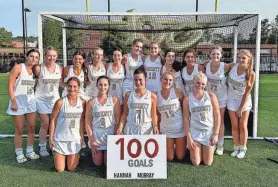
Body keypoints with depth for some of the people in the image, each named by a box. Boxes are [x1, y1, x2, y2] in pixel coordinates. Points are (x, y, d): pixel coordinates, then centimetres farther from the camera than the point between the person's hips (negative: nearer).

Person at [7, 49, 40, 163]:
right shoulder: (18, 67, -10)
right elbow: (10, 85, -14)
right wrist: (13, 101, -17)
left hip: (31, 102, 5)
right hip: (18, 102, -5)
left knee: (31, 128, 9)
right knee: (19, 130, 4)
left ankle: (30, 151, 23)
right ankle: (19, 154, 18)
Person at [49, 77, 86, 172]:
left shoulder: (82, 102, -3)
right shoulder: (60, 102, -11)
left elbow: (82, 121, 4)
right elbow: (53, 120, -5)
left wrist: (82, 137, 3)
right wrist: (51, 138, -6)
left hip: (75, 139, 2)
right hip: (60, 139, -2)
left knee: (71, 168, 8)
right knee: (60, 169, 5)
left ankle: (75, 156, 39)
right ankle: (58, 156, 36)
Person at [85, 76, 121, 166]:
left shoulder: (114, 100, -3)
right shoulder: (91, 102, -1)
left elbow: (118, 120, -4)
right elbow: (88, 122, -1)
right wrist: (92, 141, -6)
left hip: (110, 134, -1)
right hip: (96, 134, 1)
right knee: (97, 163, 9)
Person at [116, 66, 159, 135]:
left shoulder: (152, 96, 1)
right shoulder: (128, 95, 4)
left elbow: (153, 115, 5)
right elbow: (125, 114, 8)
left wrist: (155, 126, -9)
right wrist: (120, 127, -1)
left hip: (146, 129, 0)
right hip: (131, 129, 1)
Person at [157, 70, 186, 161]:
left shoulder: (178, 92, -12)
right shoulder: (157, 96, -6)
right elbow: (158, 115, 3)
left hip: (180, 128, -1)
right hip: (166, 130, 1)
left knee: (180, 157, 10)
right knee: (170, 158, 9)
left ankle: (178, 145, 41)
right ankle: (171, 145, 40)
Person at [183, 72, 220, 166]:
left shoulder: (211, 96, -6)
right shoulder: (187, 99, -5)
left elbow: (217, 115, -3)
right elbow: (186, 119, -4)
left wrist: (216, 134, -5)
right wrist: (188, 137, -7)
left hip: (209, 132, 0)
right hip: (195, 132, 0)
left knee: (207, 163, 6)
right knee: (196, 163, 2)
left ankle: (209, 148, 37)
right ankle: (198, 150, 34)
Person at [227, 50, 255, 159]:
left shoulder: (251, 73, -19)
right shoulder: (232, 66, -15)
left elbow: (247, 93, -15)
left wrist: (240, 109, -12)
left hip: (244, 100, -2)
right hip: (232, 99, 2)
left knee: (242, 126, 4)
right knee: (234, 126, 6)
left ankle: (243, 149, 20)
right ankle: (236, 148, 20)